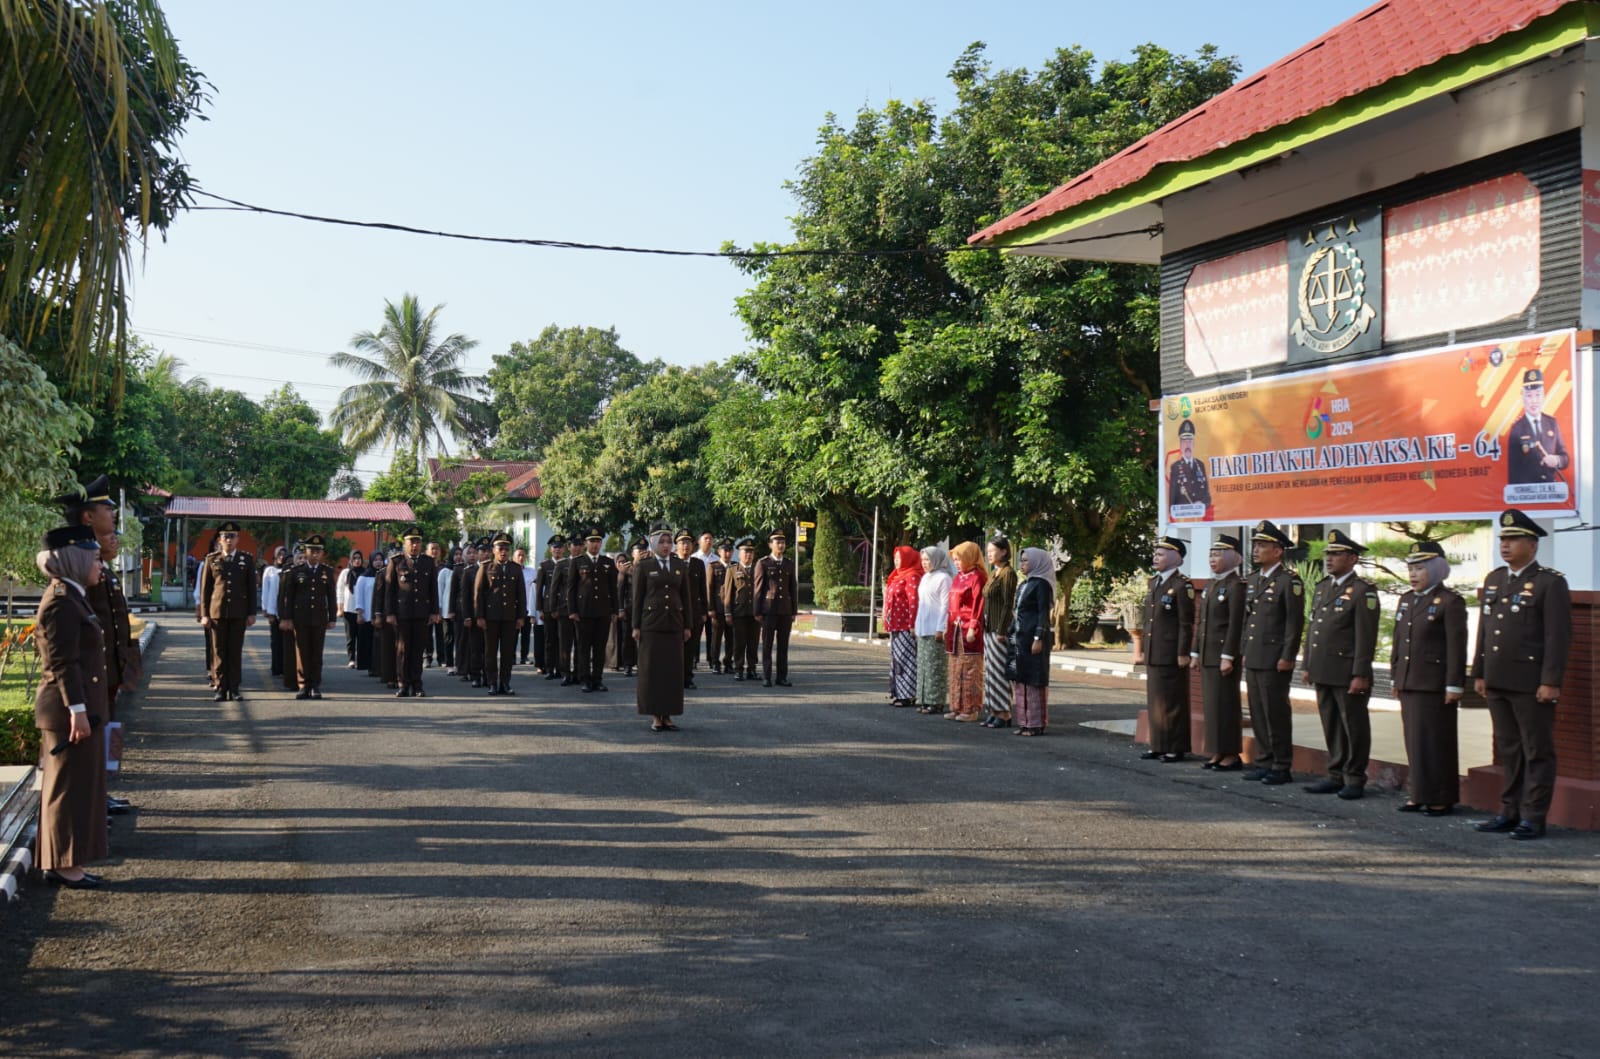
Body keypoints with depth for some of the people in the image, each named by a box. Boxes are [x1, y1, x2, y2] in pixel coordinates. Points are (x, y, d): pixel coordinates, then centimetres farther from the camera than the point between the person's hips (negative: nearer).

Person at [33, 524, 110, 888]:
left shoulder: (71, 597, 14)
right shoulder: (62, 602, -17)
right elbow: (63, 662, -22)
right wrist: (77, 710, -23)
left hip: (76, 707, 10)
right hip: (69, 710, -10)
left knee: (75, 786, 15)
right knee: (69, 786, -2)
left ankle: (63, 861, 23)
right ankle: (63, 865, 6)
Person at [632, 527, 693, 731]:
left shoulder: (680, 566, 10)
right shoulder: (643, 566, 1)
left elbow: (686, 597, 11)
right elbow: (637, 598, 1)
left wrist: (687, 626, 7)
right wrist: (636, 626, -4)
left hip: (674, 623, 3)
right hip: (651, 623, -3)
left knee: (673, 669, 2)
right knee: (651, 669, -1)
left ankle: (668, 716, 9)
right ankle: (655, 716, 4)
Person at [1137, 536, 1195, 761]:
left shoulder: (1182, 586, -10)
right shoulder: (1152, 583, 14)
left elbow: (1187, 623, -13)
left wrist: (1183, 653, -15)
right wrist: (1143, 649, 16)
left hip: (1172, 655, -8)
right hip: (1152, 654, 8)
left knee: (1173, 701, 0)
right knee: (1154, 700, 12)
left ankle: (1176, 748, 8)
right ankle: (1158, 745, 21)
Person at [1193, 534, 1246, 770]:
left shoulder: (1236, 585, -10)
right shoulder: (1211, 585, 16)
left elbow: (1236, 624, -16)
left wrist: (1228, 657, -19)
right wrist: (1195, 652, 15)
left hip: (1224, 654, -9)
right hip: (1207, 654, 9)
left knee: (1226, 704, -4)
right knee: (1210, 704, 10)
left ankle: (1232, 755, 2)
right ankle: (1218, 753, 17)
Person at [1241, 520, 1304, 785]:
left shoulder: (1289, 580, -9)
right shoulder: (1252, 580, 15)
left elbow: (1295, 622, -13)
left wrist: (1287, 657, -16)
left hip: (1275, 661, -8)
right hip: (1253, 659, 8)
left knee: (1276, 713, -3)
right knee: (1258, 713, 11)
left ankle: (1282, 766, 5)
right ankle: (1264, 761, 20)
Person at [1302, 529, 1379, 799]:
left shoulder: (1363, 591, -9)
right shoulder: (1322, 587, 15)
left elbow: (1366, 637, -13)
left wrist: (1360, 675, -17)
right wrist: (1308, 665, 16)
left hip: (1347, 673, -7)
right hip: (1323, 672, 7)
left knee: (1354, 727, 2)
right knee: (1331, 726, 13)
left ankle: (1354, 780, 11)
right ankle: (1336, 776, 22)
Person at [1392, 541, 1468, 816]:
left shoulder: (1450, 602, -8)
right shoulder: (1406, 600, 15)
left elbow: (1456, 646, -11)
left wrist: (1454, 685, -14)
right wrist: (1396, 677, 16)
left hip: (1436, 684, -7)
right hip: (1409, 683, 7)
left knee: (1436, 741, -1)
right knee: (1415, 740, 10)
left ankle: (1442, 799, 7)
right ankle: (1419, 794, 18)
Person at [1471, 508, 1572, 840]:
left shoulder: (1550, 582, -7)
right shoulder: (1494, 579, 14)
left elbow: (1559, 636, -12)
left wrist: (1551, 681, -16)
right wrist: (1479, 673, 15)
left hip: (1532, 683, -7)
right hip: (1497, 682, 7)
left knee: (1537, 752, 2)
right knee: (1508, 751, 13)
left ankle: (1533, 817, 7)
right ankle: (1510, 811, 21)